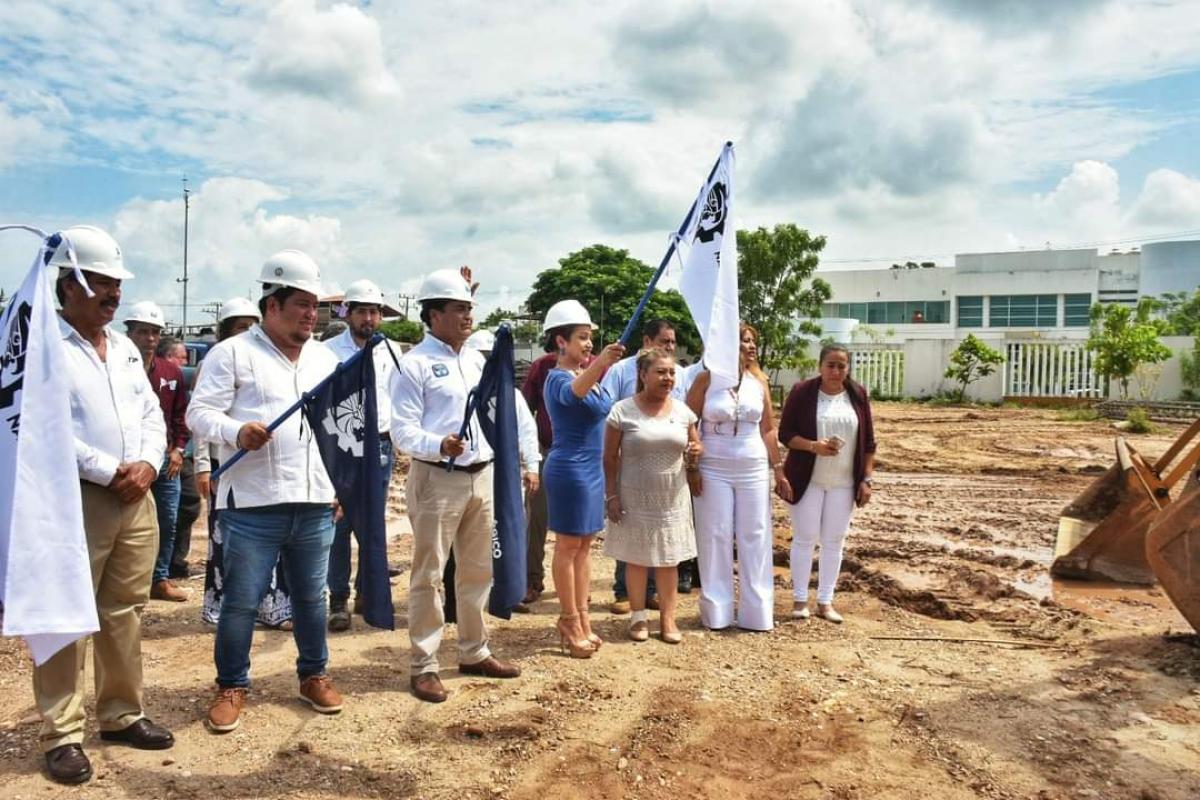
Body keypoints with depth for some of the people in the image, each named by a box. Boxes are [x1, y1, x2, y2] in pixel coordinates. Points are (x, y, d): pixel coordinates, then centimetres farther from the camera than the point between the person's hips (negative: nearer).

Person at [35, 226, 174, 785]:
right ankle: (63, 734, 12)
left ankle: (122, 714, 26)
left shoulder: (125, 348, 16)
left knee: (125, 613, 13)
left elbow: (152, 414, 15)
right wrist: (111, 472, -15)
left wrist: (147, 464, -3)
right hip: (75, 499, -6)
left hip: (137, 498, 7)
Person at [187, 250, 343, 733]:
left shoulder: (325, 358, 14)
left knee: (311, 596, 14)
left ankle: (314, 675, 30)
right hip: (253, 504, -4)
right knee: (241, 601, 4)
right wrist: (236, 431, -27)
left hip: (315, 503, 5)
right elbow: (200, 412, -7)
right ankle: (231, 687, 22)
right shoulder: (232, 353, -3)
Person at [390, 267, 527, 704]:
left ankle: (474, 652, 30)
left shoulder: (476, 359, 13)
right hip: (437, 479, -7)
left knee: (478, 570, 15)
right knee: (428, 574, 0)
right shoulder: (414, 364, -9)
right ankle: (424, 665, 13)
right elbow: (402, 430, -15)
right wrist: (439, 446, -32)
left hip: (481, 476, 7)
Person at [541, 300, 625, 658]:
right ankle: (571, 622, 11)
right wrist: (598, 364, -58)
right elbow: (572, 393, -42)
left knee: (584, 545, 13)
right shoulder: (558, 378, -17)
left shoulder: (589, 375, 9)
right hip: (569, 469, -8)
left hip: (592, 468, 9)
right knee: (568, 547, 1)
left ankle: (581, 618, 21)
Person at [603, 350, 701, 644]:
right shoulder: (622, 410, -8)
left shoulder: (682, 410, 3)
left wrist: (695, 454, -9)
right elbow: (610, 458, -5)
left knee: (669, 558, 9)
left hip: (672, 498, 3)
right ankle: (638, 617, 22)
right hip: (635, 498, -3)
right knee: (637, 557, 8)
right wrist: (611, 495, -9)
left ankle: (668, 618, 20)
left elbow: (695, 445, 15)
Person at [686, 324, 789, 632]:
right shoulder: (706, 379, -4)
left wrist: (779, 470, 5)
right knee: (715, 537, 4)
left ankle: (755, 610, 16)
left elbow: (768, 429, 7)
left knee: (754, 537, 5)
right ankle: (716, 610, 15)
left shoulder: (759, 381, 5)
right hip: (713, 470, -3)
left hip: (753, 469, 3)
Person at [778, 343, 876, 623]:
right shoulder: (802, 392, -7)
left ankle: (825, 601, 20)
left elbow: (868, 442, 6)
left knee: (834, 541, 9)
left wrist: (866, 479, 0)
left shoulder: (858, 395, 3)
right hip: (808, 480, -3)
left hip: (844, 482, 3)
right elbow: (785, 433, -7)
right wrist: (813, 446, -22)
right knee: (804, 538, 3)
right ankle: (799, 599, 15)